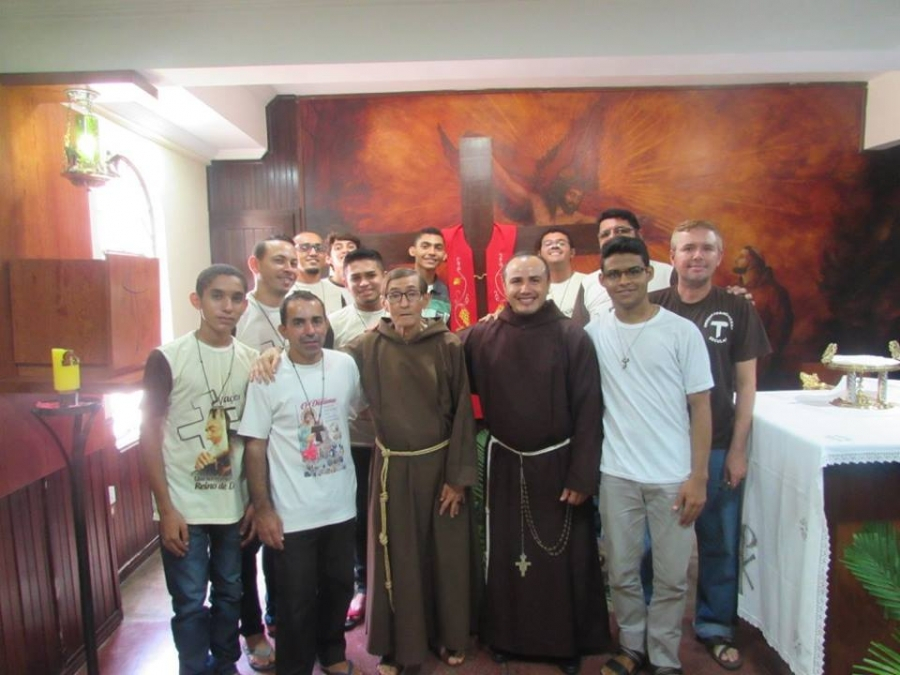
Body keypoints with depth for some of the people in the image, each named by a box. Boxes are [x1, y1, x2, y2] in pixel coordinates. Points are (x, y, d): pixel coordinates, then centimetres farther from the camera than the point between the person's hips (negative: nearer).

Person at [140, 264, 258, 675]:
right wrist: (166, 508, -10)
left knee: (229, 594, 17)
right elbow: (150, 434, -8)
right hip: (184, 506, -3)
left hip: (235, 504, 4)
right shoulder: (167, 358, -10)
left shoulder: (253, 361, 1)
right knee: (190, 603, 7)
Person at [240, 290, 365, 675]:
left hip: (341, 506, 4)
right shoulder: (267, 377, -13)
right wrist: (263, 510, -9)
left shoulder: (346, 365, -4)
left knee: (339, 587, 20)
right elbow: (255, 446, -9)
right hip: (292, 514, -4)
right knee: (297, 601, 9)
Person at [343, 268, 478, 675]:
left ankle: (448, 635, 38)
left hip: (440, 463, 0)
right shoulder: (367, 347, -4)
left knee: (447, 554, 14)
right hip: (392, 467, 0)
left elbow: (462, 413, -6)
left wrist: (459, 476, -7)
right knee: (395, 557, 12)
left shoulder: (447, 346, -7)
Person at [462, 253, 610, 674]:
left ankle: (567, 641, 35)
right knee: (506, 555, 17)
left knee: (563, 558, 13)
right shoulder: (480, 337, -6)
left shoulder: (572, 338, -10)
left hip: (557, 464, -1)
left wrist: (582, 475, -11)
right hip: (504, 464, 2)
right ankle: (506, 635, 38)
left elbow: (588, 412, -10)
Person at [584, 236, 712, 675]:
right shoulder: (593, 333, 0)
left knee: (671, 576, 10)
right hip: (616, 475, 2)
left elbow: (701, 407, -3)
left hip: (673, 476, -1)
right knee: (621, 571, 15)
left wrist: (698, 477, -6)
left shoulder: (682, 331, -5)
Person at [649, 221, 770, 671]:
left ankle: (715, 626, 32)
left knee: (720, 543, 11)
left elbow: (746, 383, 3)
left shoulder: (737, 310, 1)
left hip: (718, 448, 1)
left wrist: (737, 449, -2)